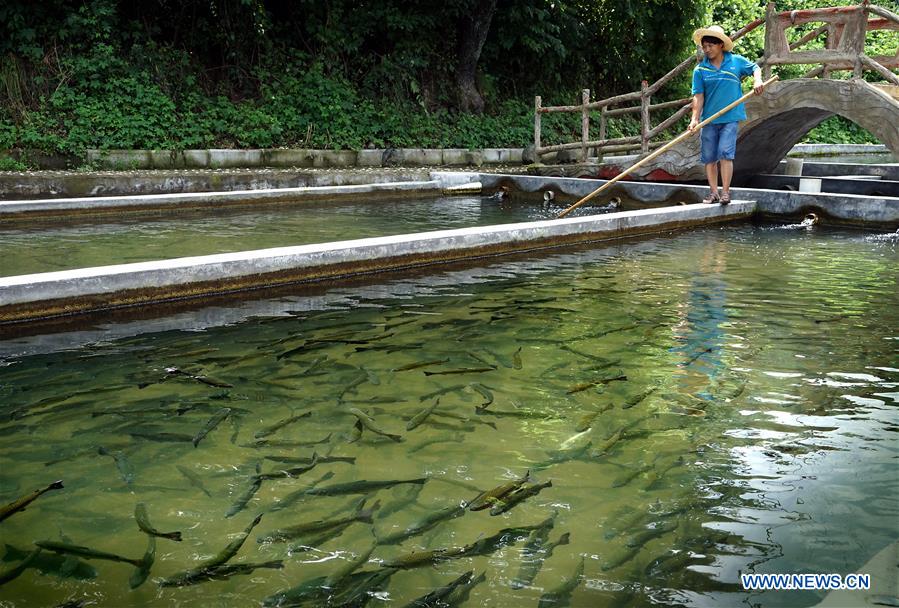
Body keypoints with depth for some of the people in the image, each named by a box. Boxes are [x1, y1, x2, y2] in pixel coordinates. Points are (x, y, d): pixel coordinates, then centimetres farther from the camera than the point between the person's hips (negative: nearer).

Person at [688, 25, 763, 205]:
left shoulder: (736, 61, 5)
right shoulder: (700, 70, 3)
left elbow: (755, 68, 20)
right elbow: (698, 96, -2)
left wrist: (757, 80, -1)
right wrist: (695, 118, -13)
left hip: (730, 117, -2)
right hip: (708, 120, 2)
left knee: (725, 154, -11)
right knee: (709, 157, 4)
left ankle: (725, 192, -7)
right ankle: (713, 192, 13)